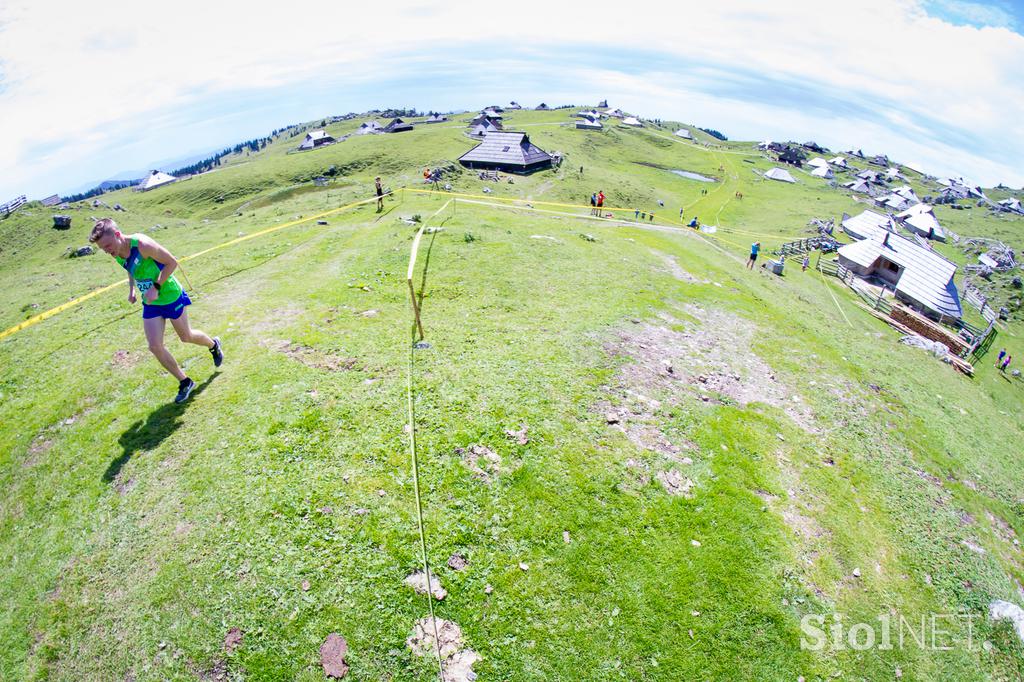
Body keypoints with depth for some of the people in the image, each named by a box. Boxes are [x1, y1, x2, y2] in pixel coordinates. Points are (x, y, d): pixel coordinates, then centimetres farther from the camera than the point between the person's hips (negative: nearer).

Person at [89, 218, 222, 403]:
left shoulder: (142, 245, -28)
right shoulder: (116, 255, -5)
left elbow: (172, 262, -21)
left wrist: (156, 287, -26)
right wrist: (131, 289, 1)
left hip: (171, 296, -6)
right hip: (150, 303, 6)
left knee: (186, 337, 12)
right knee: (155, 347, -3)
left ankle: (213, 344, 46)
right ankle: (185, 382, 12)